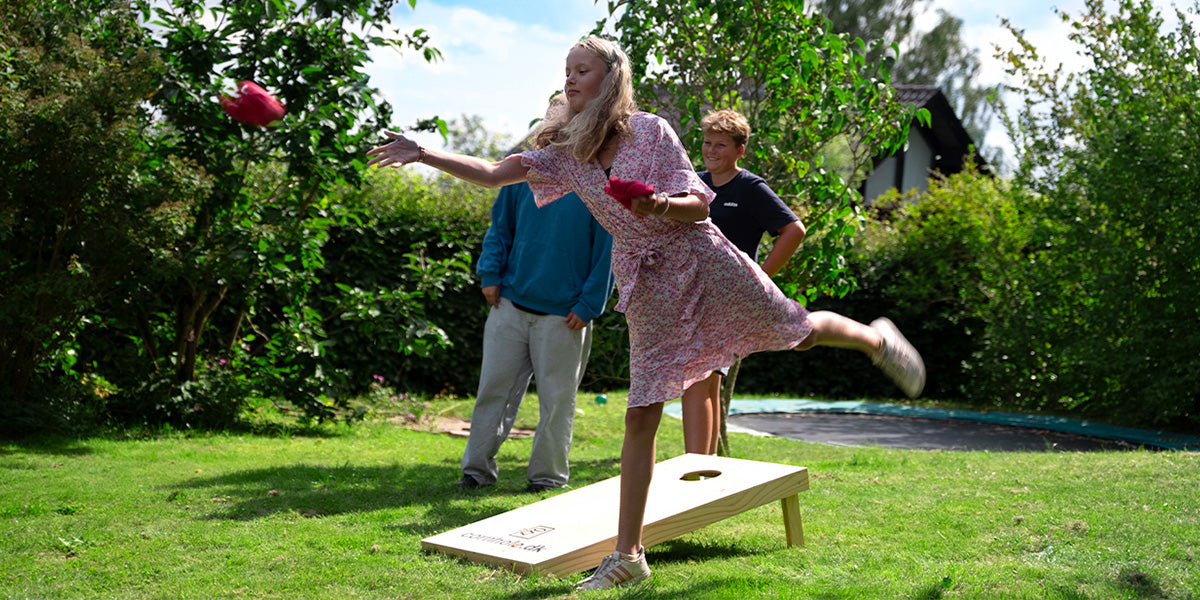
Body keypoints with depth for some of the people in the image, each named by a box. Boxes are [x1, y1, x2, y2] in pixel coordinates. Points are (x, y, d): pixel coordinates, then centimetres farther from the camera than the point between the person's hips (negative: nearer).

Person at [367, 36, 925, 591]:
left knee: (799, 330, 6)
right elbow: (492, 172, -8)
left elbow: (699, 206, -10)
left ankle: (877, 339, 42)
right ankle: (628, 555, 3)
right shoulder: (564, 153, 2)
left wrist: (662, 204, -31)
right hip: (646, 285, 3)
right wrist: (421, 153, -18)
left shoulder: (651, 130, -10)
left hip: (700, 259, -3)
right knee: (640, 416, -1)